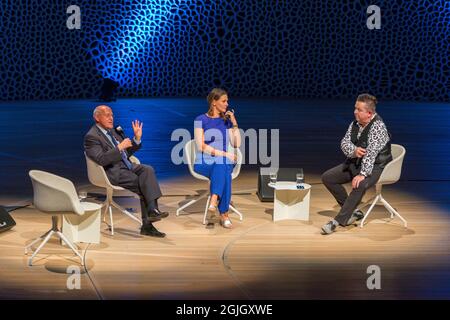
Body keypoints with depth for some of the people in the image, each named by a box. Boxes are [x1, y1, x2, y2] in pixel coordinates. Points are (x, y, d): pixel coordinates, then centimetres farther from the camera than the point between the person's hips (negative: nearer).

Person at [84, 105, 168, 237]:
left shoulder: (113, 131, 19)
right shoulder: (91, 136, -7)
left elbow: (127, 152, 24)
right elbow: (101, 160, -20)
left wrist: (137, 138, 9)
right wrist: (119, 148, -23)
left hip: (127, 166, 8)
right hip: (113, 172, -7)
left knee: (148, 170, -20)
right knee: (144, 184, -21)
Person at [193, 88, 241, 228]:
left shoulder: (227, 121, 15)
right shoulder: (200, 120, 2)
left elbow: (236, 144, 8)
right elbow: (201, 146, -9)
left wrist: (234, 123, 1)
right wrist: (223, 153, -16)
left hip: (223, 161, 3)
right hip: (204, 162, -3)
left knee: (221, 167, -35)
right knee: (221, 167, -37)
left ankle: (214, 202, -51)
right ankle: (224, 214, -43)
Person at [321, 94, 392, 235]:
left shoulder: (378, 126, -21)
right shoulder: (355, 123, 3)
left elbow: (371, 153, -30)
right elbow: (344, 142, -4)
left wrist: (362, 174, -37)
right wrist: (353, 151, -27)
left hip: (375, 165, -8)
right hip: (355, 162, 9)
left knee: (359, 185, -38)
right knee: (327, 177, -3)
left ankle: (338, 221, -28)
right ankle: (353, 212, 2)